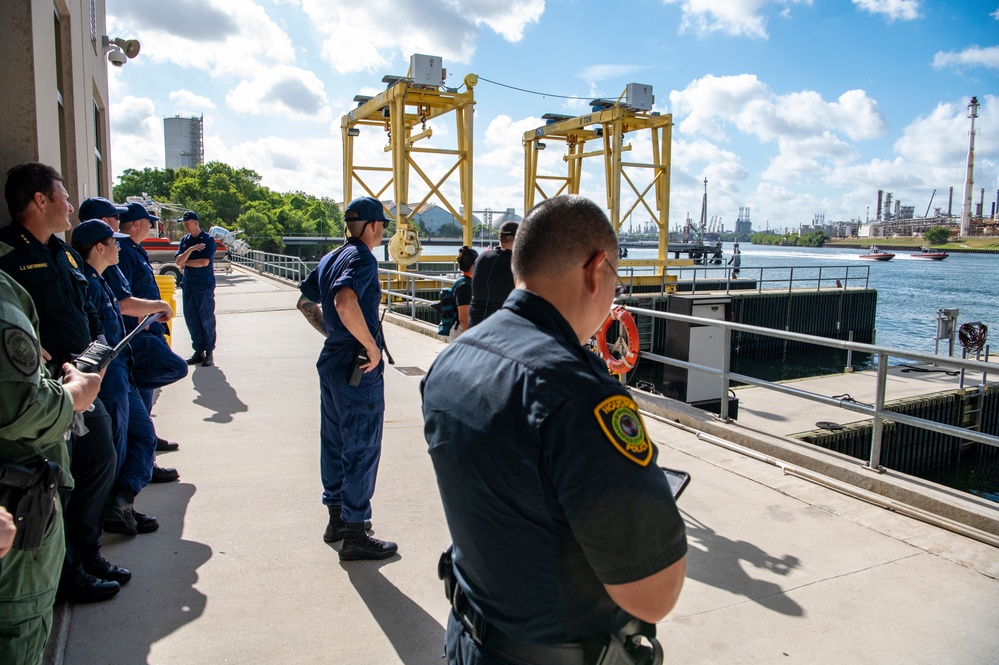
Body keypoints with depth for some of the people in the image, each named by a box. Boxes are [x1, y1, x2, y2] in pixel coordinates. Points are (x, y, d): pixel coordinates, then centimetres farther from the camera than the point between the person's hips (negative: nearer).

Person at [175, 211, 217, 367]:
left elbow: (204, 262, -15)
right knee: (191, 320, 7)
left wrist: (185, 262, -3)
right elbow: (179, 261, 1)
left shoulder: (208, 240, -5)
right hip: (188, 285, 6)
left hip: (205, 286, -6)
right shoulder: (185, 240, 12)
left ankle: (209, 353, 4)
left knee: (207, 320, -2)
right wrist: (191, 249, -14)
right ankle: (199, 351, 16)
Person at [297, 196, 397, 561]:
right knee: (361, 449, 1)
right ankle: (355, 534, 11)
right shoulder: (362, 258, -16)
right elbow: (345, 303, -34)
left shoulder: (331, 258, 12)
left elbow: (306, 303, 19)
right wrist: (372, 346, -24)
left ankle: (337, 519, 32)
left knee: (335, 442, 18)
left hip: (332, 362, 9)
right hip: (358, 370, -9)